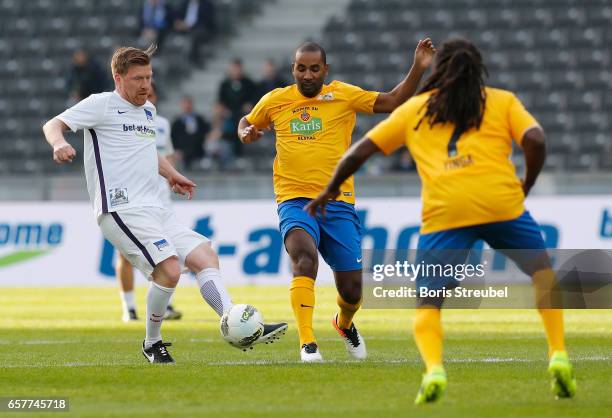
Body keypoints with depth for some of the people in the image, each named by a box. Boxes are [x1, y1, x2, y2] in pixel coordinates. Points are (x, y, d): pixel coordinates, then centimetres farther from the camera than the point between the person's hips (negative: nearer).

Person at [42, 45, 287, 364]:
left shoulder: (148, 110, 22)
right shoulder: (101, 104, -2)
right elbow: (53, 125, -7)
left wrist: (171, 174, 30)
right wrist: (59, 143, -29)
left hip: (154, 210, 9)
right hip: (121, 209, -9)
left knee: (205, 257, -2)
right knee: (169, 269, -21)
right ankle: (152, 343, -2)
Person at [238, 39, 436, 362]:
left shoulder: (343, 95, 3)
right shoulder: (275, 100, 7)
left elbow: (392, 102, -1)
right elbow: (247, 122, 25)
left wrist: (418, 68, -12)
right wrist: (246, 132, 2)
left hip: (338, 202, 1)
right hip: (295, 200, -1)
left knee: (351, 290, 3)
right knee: (305, 258, -32)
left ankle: (344, 324, 40)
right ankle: (307, 343, -31)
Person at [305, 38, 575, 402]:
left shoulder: (413, 109, 23)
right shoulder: (503, 101, 18)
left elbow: (360, 151, 24)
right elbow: (535, 140, 2)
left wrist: (330, 190, 38)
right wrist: (526, 186, 18)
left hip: (443, 212, 0)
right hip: (501, 202, 0)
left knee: (427, 304, 8)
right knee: (543, 273, 22)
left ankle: (434, 368, -20)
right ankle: (558, 356, 7)